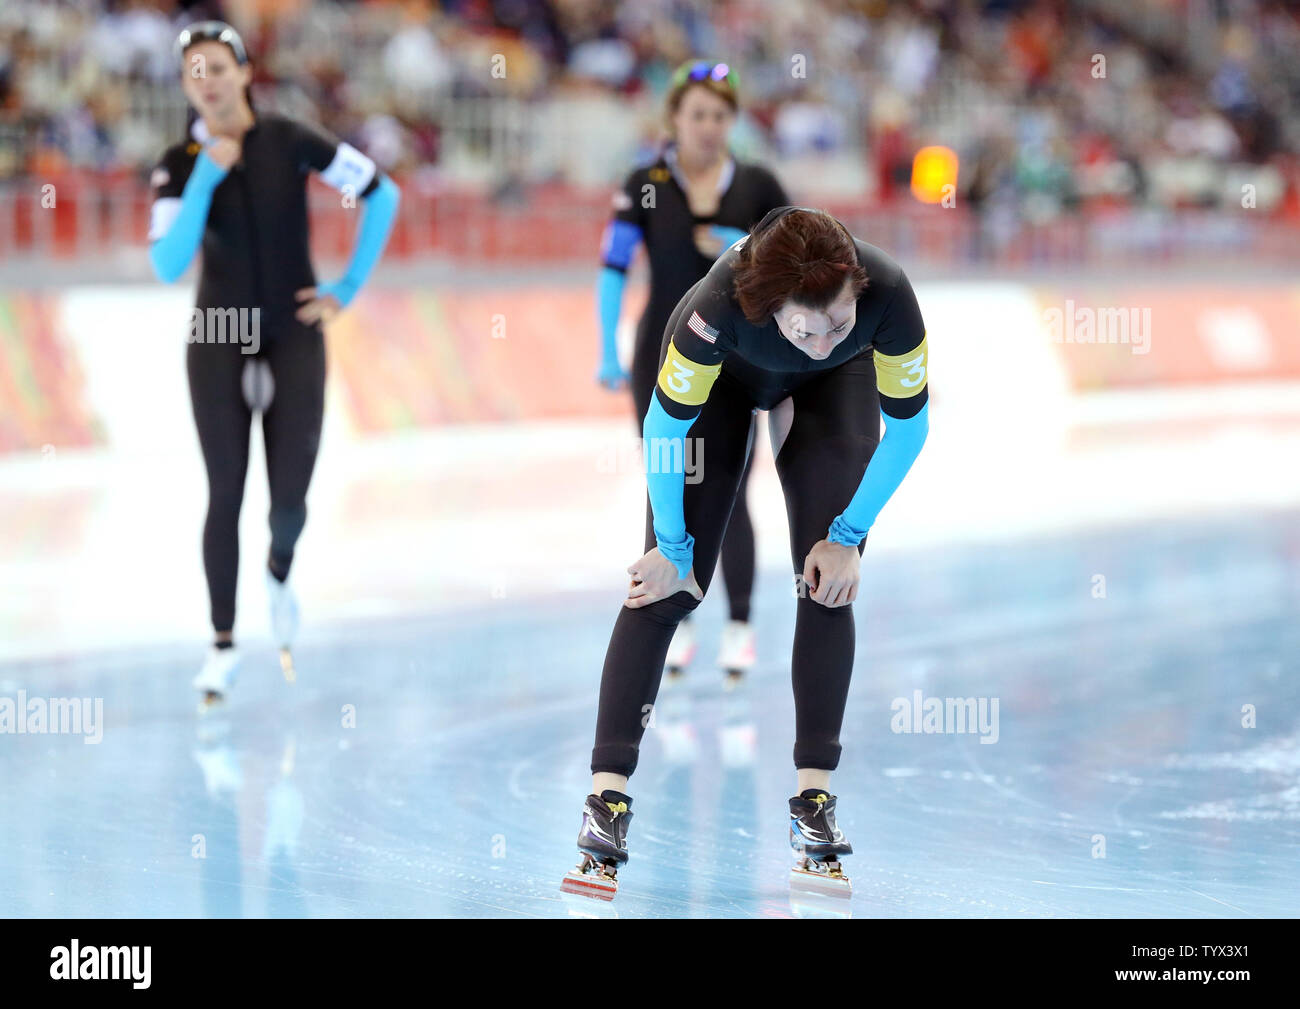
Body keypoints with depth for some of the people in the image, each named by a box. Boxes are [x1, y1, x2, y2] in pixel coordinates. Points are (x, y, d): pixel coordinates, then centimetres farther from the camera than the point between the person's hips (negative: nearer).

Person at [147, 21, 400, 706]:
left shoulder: (289, 141, -8)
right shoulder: (180, 166, -6)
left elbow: (381, 196, -1)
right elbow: (167, 265, -18)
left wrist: (348, 287, -1)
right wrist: (207, 176, -23)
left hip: (293, 337, 0)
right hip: (219, 340, 0)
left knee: (290, 499, -5)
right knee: (225, 494, -4)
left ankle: (279, 574, 31)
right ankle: (223, 645, 7)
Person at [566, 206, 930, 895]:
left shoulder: (888, 296, -40)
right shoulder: (721, 304, -43)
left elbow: (907, 427, -21)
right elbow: (664, 427, -26)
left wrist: (848, 535, -15)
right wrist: (673, 549, -16)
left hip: (834, 389, 2)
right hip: (724, 375, -1)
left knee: (828, 580, -10)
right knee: (670, 580, -9)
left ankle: (813, 792, -3)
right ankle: (608, 790, -9)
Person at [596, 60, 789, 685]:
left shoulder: (756, 186, -1)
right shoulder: (646, 186, -4)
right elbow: (612, 268, -8)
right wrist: (608, 353, -15)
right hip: (662, 359, 0)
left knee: (729, 495, -4)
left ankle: (739, 625, 7)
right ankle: (676, 622, 15)